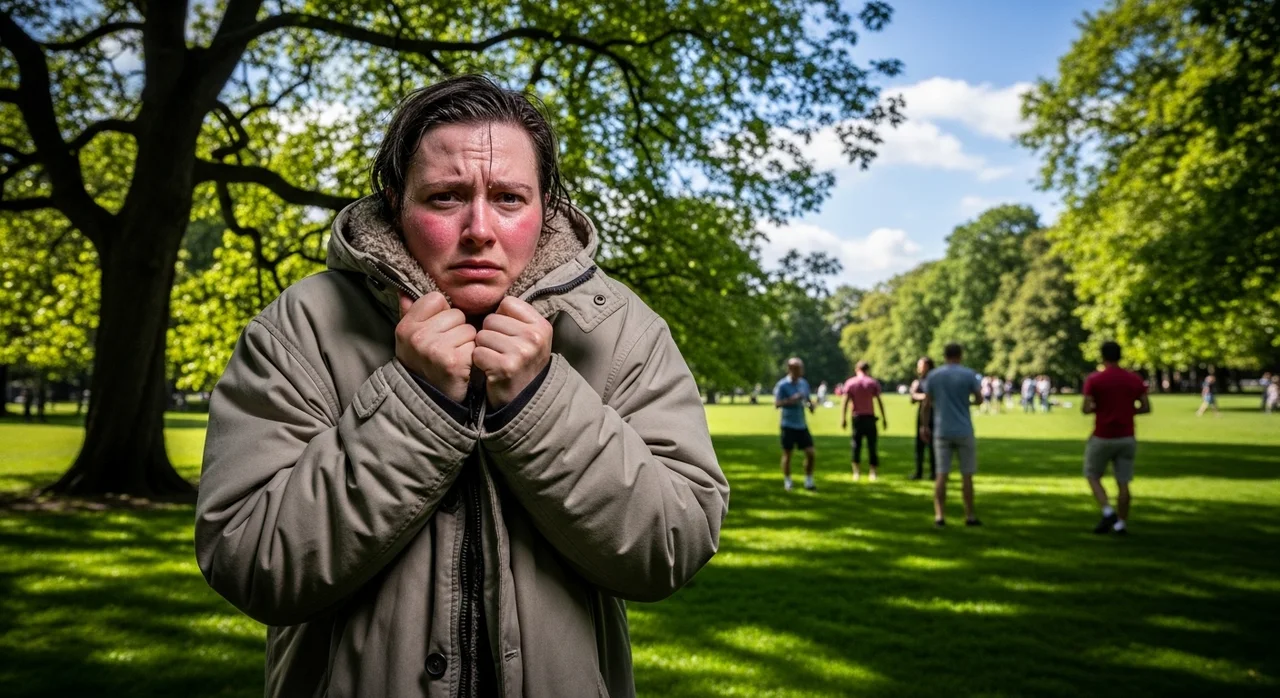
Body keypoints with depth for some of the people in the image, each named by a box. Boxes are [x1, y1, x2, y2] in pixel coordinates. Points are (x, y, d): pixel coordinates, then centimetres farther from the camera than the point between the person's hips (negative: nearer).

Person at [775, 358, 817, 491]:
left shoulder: (804, 383, 8)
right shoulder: (782, 385, -10)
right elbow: (777, 403, -15)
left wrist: (810, 405, -3)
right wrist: (791, 400, -28)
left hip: (802, 424, 5)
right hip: (788, 425, -5)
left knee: (810, 452, 0)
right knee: (787, 454, 3)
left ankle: (809, 481, 11)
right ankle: (787, 482, 17)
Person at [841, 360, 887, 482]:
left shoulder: (850, 383, 3)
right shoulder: (873, 382, 3)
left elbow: (845, 402, -4)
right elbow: (879, 401, -2)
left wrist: (843, 418, -3)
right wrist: (884, 419, 1)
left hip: (857, 417, 0)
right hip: (870, 417, 0)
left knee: (856, 445, 5)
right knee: (872, 445, 4)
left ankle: (857, 472, 0)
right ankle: (873, 473, 3)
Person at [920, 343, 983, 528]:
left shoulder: (932, 375, 2)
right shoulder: (969, 374, -4)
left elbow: (926, 405, 2)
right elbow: (979, 400, 3)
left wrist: (926, 425, 13)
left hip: (941, 431, 2)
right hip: (963, 431, -2)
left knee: (942, 474, 2)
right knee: (966, 475, 6)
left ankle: (939, 516, -2)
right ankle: (970, 516, 12)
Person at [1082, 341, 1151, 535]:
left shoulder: (1093, 380, -10)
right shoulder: (1134, 379, 2)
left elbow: (1086, 409, -15)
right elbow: (1146, 408, 3)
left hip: (1102, 439, -3)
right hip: (1126, 438, 3)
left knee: (1092, 477, 13)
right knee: (1123, 482, 9)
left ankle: (1108, 511, -6)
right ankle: (1120, 524, 11)